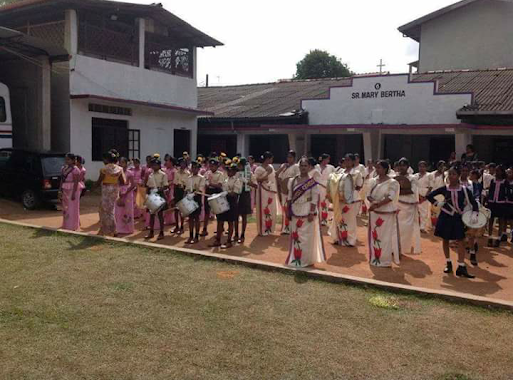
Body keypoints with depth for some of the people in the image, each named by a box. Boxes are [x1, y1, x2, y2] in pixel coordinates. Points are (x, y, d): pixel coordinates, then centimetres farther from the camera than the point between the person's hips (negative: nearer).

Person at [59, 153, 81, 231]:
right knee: (65, 208, 11)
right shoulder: (63, 168, 11)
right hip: (65, 191, 7)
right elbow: (62, 180, 14)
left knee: (72, 209, -1)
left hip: (73, 190, -7)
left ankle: (72, 227, 6)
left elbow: (76, 182, -15)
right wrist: (60, 191, 9)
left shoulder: (75, 169, -12)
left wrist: (74, 193, -19)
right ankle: (66, 225, 21)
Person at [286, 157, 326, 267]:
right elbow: (290, 197, 9)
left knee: (307, 237, 1)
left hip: (306, 212, -5)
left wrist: (312, 213, -16)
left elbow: (314, 199, -11)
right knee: (295, 236, 12)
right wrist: (288, 210, 5)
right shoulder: (293, 180, 6)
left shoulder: (313, 182, -8)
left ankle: (306, 259, 12)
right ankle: (295, 258, 25)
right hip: (295, 212, 5)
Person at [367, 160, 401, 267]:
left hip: (387, 214, -6)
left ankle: (385, 259, 8)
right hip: (374, 213, 6)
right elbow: (368, 195, 3)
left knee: (386, 237, 0)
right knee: (374, 235, 12)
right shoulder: (373, 181, 6)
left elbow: (390, 198, -20)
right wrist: (373, 202, -18)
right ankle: (375, 258, 23)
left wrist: (377, 204, -27)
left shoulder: (392, 182, -10)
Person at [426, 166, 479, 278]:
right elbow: (429, 196, 3)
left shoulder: (464, 190, -6)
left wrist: (474, 214, -17)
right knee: (446, 240, 10)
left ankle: (461, 267, -4)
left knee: (461, 241, -6)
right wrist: (437, 203, -8)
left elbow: (473, 202, -3)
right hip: (445, 217, 1)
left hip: (458, 218, -1)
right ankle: (448, 263, 25)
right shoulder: (444, 189, -4)